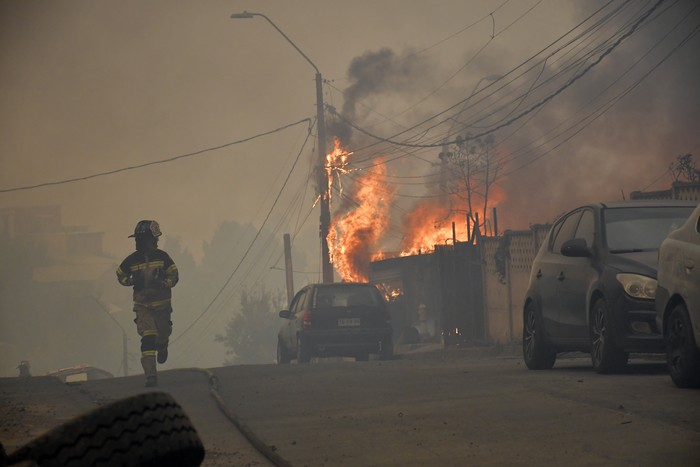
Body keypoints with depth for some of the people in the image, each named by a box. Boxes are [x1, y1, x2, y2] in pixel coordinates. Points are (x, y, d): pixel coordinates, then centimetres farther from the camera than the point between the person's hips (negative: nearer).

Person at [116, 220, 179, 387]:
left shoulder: (162, 257, -6)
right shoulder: (131, 260, -6)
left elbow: (174, 276, -1)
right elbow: (121, 276, 11)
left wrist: (164, 284, -21)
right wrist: (132, 282, -10)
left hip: (162, 304, 2)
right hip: (143, 305, -2)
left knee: (163, 334, 17)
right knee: (148, 338, -16)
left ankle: (162, 347, 57)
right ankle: (151, 376, -19)